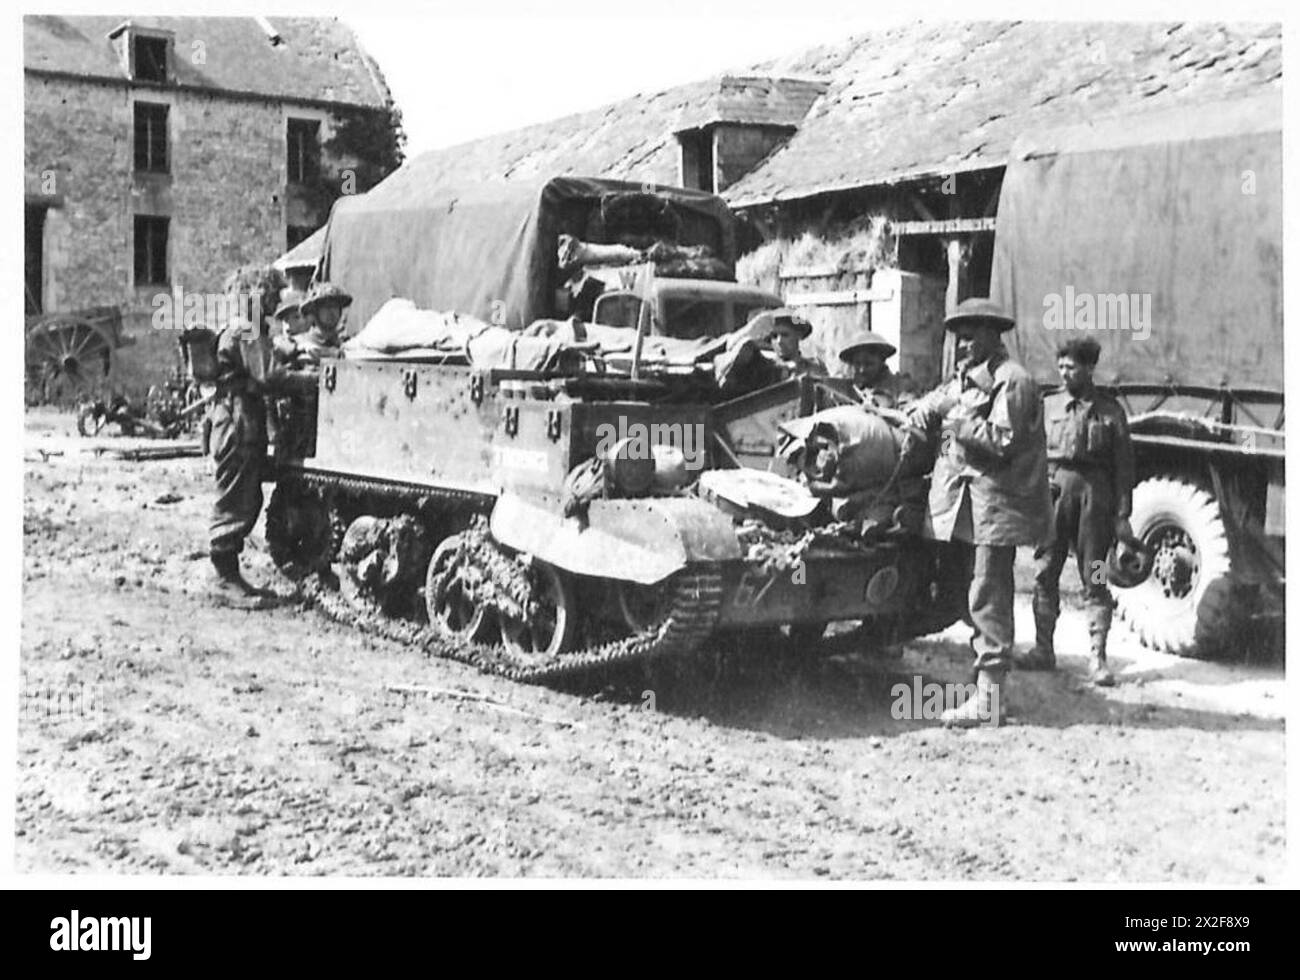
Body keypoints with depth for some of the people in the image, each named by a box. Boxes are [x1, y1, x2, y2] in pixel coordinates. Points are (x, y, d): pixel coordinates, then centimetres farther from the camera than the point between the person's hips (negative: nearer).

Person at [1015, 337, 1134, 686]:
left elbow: (1123, 464, 4)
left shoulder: (1110, 411, 5)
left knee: (1094, 578, -1)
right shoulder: (1048, 405, 11)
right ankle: (1043, 650, 12)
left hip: (1093, 491, -2)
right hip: (1052, 490, 2)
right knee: (1045, 573, 3)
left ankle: (1097, 658, 2)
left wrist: (1122, 515, -2)